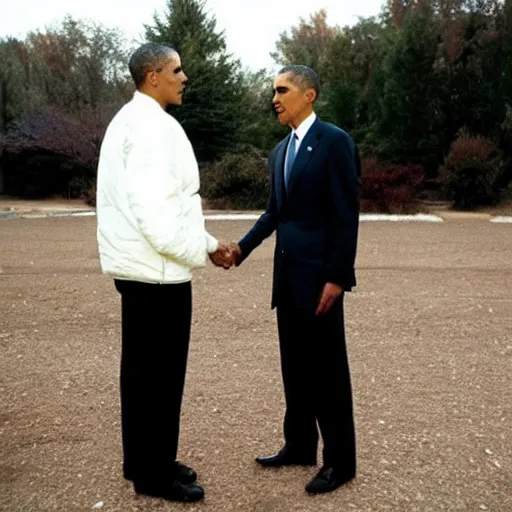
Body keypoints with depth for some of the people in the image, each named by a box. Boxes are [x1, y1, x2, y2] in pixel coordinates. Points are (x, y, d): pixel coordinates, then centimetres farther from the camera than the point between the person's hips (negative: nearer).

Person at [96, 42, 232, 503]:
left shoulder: (132, 119, 17)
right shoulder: (150, 124, -16)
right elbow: (154, 209, -24)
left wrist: (207, 241, 13)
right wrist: (200, 253, -12)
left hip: (140, 267, 10)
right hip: (156, 269, -10)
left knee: (144, 370, 16)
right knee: (160, 373, 0)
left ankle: (145, 462, 28)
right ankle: (155, 474, 14)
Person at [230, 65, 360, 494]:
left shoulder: (335, 141, -9)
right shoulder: (280, 151, 15)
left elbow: (347, 215, -14)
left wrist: (337, 277, -18)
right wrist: (242, 247, 3)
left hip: (319, 274, -8)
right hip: (287, 274, 8)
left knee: (328, 369, 1)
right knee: (295, 365, 15)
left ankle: (341, 460, 14)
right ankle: (300, 446, 28)